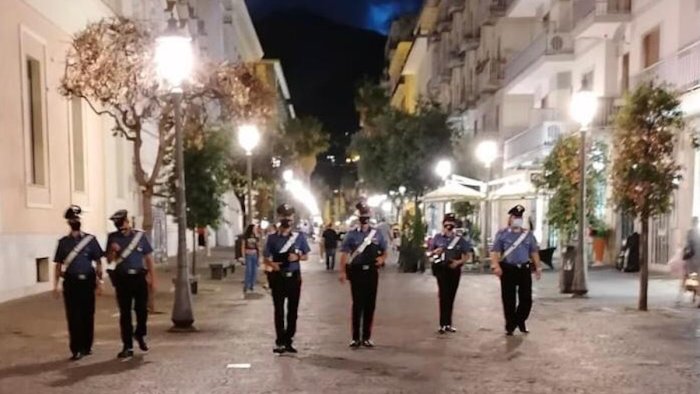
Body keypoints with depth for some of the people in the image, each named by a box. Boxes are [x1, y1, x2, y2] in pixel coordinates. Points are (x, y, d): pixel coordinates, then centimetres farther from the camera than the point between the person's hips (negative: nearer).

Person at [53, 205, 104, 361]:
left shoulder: (90, 239, 4)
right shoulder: (63, 242, 7)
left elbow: (98, 262, 5)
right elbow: (58, 265, 8)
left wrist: (99, 280, -3)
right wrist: (56, 285, 3)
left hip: (87, 282, 0)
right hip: (71, 283, 0)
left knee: (88, 315, 7)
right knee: (73, 317, -1)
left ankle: (87, 346, 21)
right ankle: (76, 349, 5)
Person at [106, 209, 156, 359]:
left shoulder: (140, 236, 3)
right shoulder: (113, 238, 4)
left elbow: (148, 258, 5)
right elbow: (109, 260, 6)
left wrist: (153, 279, 3)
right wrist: (113, 251, -16)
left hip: (139, 277, 0)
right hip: (122, 279, 0)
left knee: (141, 310, 3)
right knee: (125, 313, 3)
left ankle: (140, 335, 31)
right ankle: (128, 347, 10)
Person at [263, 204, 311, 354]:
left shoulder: (299, 236, 3)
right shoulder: (272, 238, -1)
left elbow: (306, 256, 8)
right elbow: (266, 258, 1)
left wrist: (297, 257, -13)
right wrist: (272, 264, -20)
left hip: (294, 277, 2)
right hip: (278, 277, -1)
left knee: (293, 310, 7)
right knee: (279, 310, 2)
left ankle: (288, 341, 18)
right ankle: (280, 342, 8)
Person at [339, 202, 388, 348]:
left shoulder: (377, 234, 6)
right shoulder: (352, 235, -1)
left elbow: (384, 251, 15)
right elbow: (344, 254, -4)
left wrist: (381, 258, -7)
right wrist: (342, 272, -11)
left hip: (372, 272, 2)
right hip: (357, 272, -2)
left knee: (370, 304, 6)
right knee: (358, 304, -1)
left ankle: (367, 337, 17)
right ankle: (356, 337, 8)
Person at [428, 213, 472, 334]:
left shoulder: (460, 239, 3)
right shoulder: (437, 238, 2)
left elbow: (466, 255, 5)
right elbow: (430, 252, 10)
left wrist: (458, 262, -14)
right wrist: (435, 252, -12)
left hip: (454, 269, 2)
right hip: (441, 268, -2)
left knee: (451, 297, 9)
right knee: (444, 295, -9)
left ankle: (448, 323, 21)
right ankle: (443, 324, -5)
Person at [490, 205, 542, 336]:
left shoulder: (528, 235, 12)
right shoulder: (502, 234, 3)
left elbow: (534, 252, 15)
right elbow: (495, 251, -3)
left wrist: (538, 267, 8)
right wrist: (496, 265, -17)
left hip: (525, 269, 3)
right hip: (508, 269, -2)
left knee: (526, 298, 2)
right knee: (508, 299, 1)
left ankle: (520, 321, 26)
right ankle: (510, 326, 13)